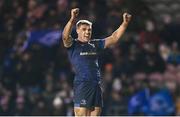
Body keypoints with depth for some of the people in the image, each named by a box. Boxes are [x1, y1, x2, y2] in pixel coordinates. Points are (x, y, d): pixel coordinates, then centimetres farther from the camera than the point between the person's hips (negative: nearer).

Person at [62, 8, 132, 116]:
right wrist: (72, 20, -37)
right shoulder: (73, 45, 0)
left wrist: (125, 23, 2)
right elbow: (65, 36, -21)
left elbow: (114, 38, 14)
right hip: (82, 86, -6)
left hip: (97, 86, 6)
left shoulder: (95, 44, 16)